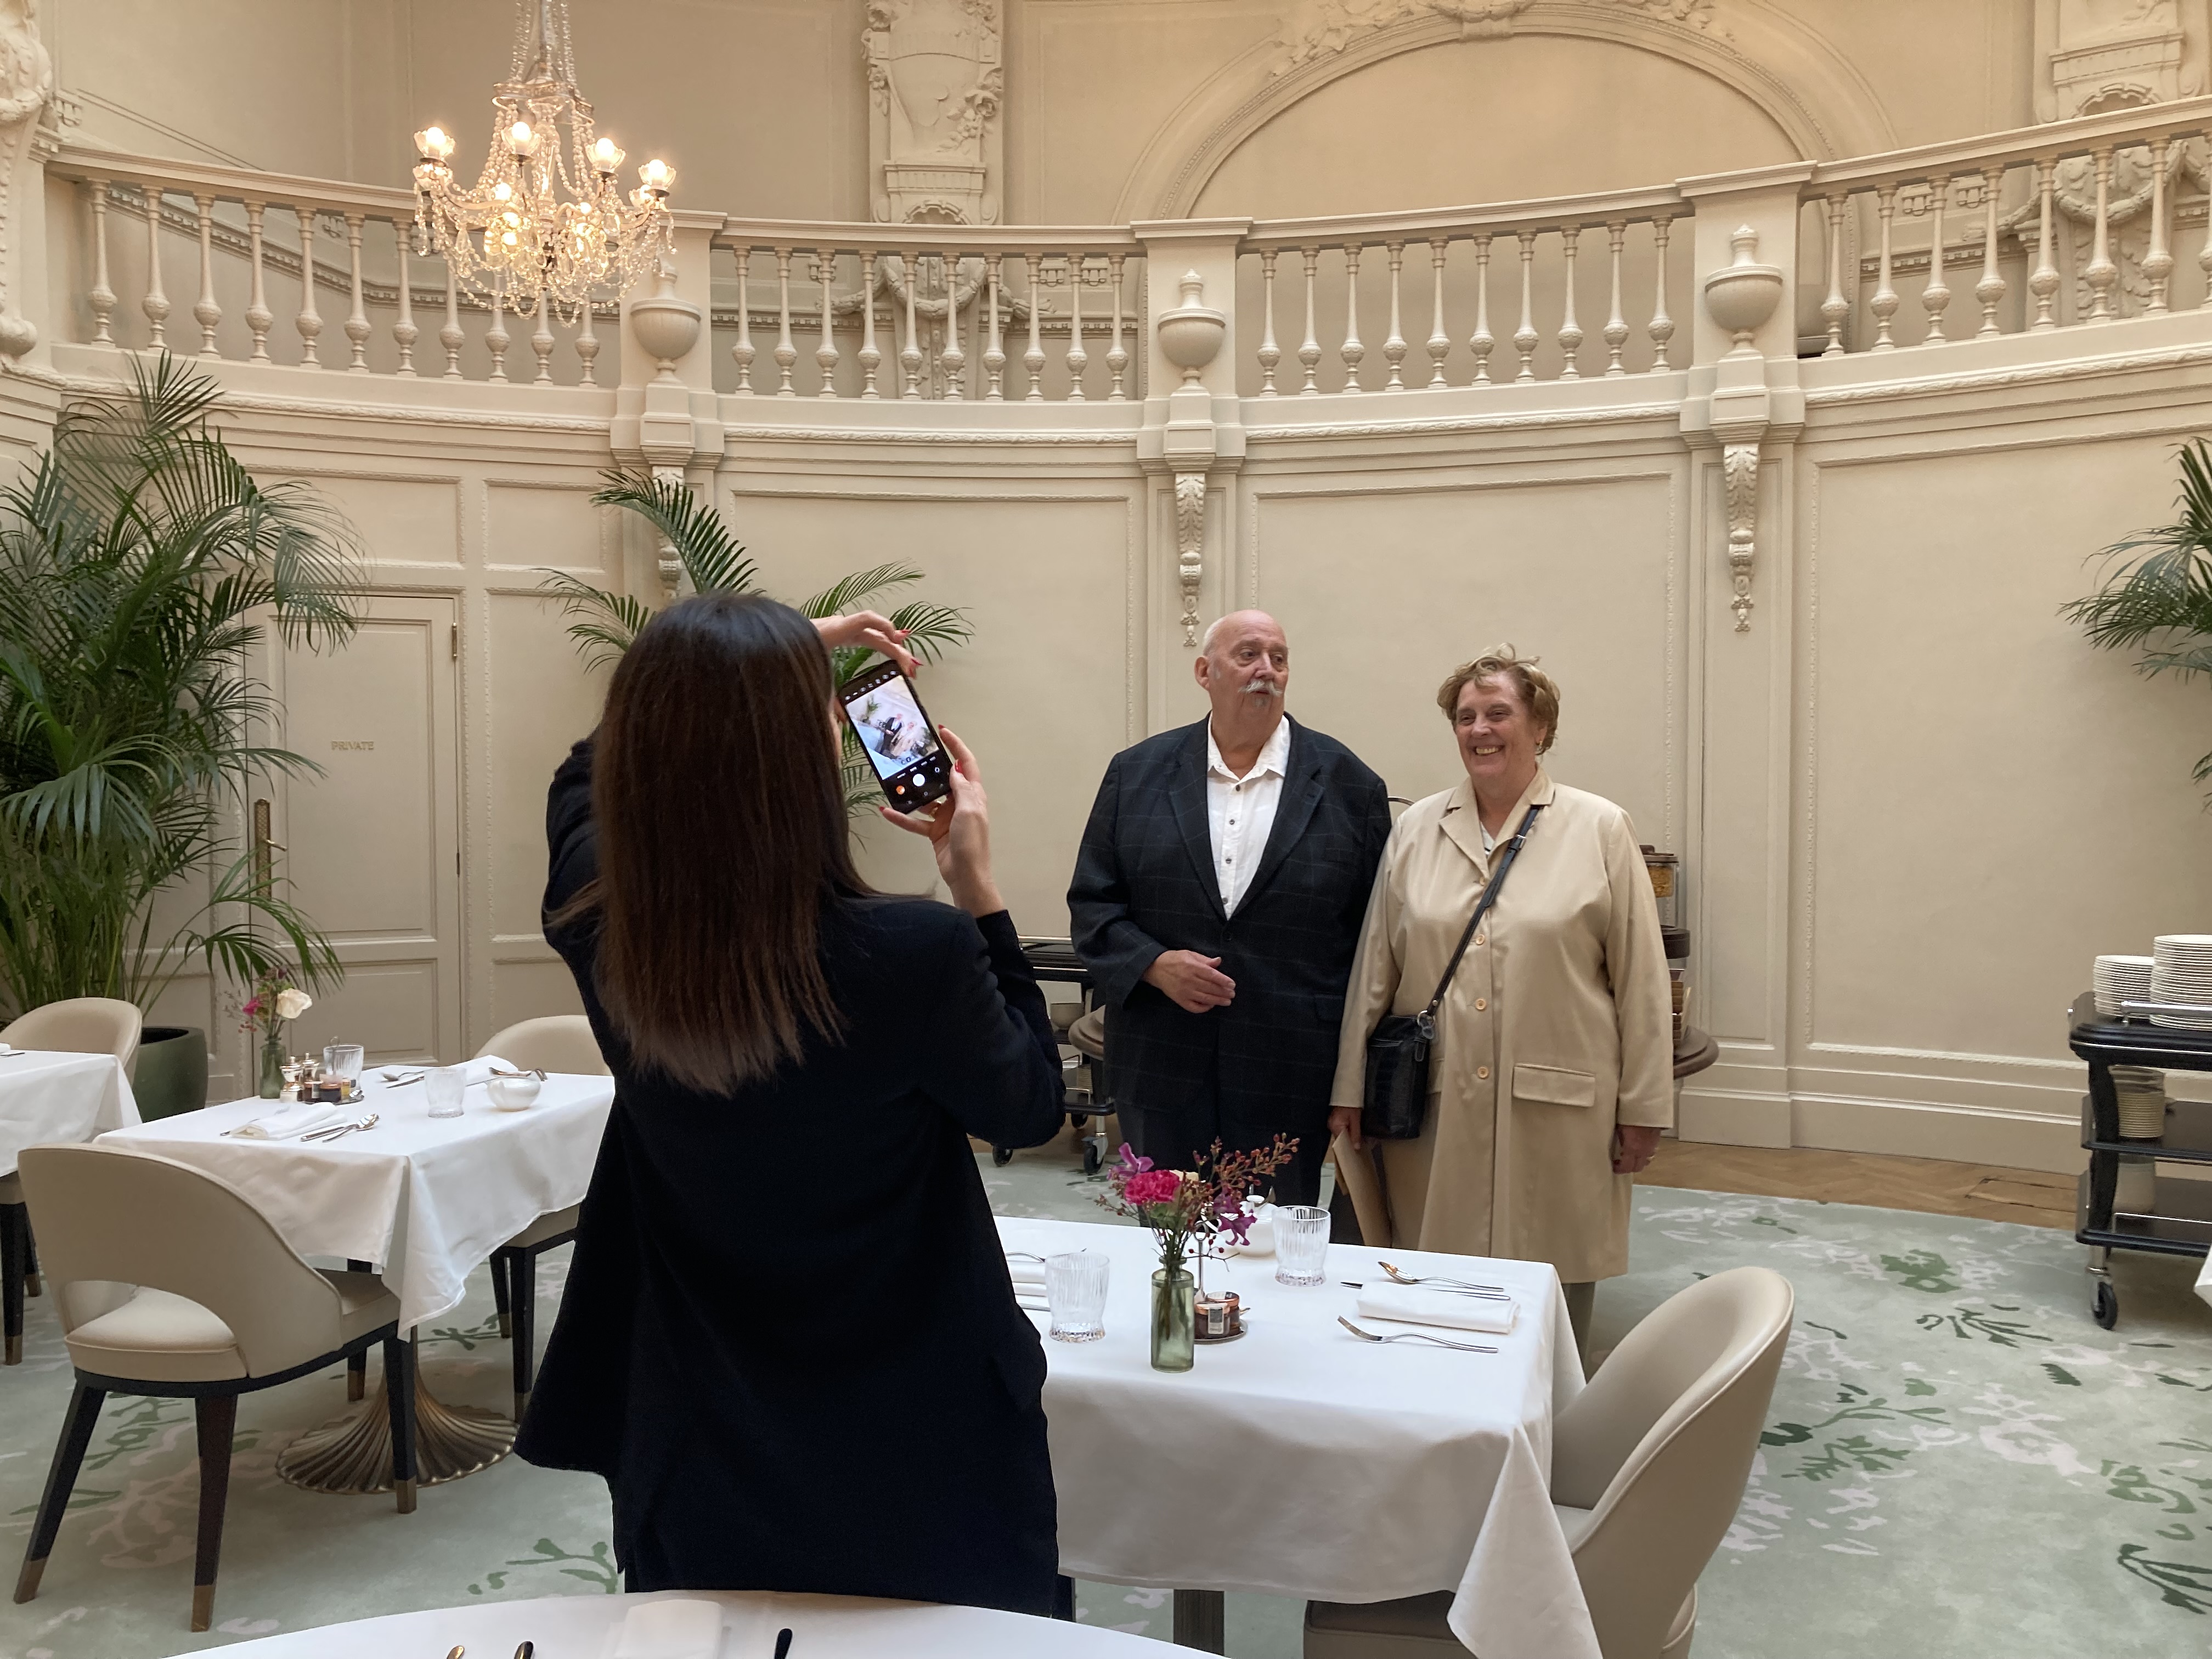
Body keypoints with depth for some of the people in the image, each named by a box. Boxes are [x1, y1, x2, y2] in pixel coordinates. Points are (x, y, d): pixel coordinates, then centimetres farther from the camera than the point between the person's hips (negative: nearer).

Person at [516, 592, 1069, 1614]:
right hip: (920, 1452, -3)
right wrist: (978, 889, -7)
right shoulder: (914, 953, -30)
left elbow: (592, 769, 9)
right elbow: (1030, 1108, -8)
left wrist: (744, 670, 9)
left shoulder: (598, 927, -16)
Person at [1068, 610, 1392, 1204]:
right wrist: (1153, 965, -12)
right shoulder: (1137, 773, 6)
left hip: (1291, 1077, -1)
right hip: (1164, 1072, 1)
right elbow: (1092, 903, 7)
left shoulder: (1348, 783, 3)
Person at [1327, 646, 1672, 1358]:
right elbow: (1373, 969, 9)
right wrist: (1348, 1090, 8)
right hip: (1436, 1112, 2)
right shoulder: (1415, 830, 8)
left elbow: (1640, 978, 2)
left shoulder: (1599, 830, 2)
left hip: (1556, 1111, -2)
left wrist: (1643, 1107, 0)